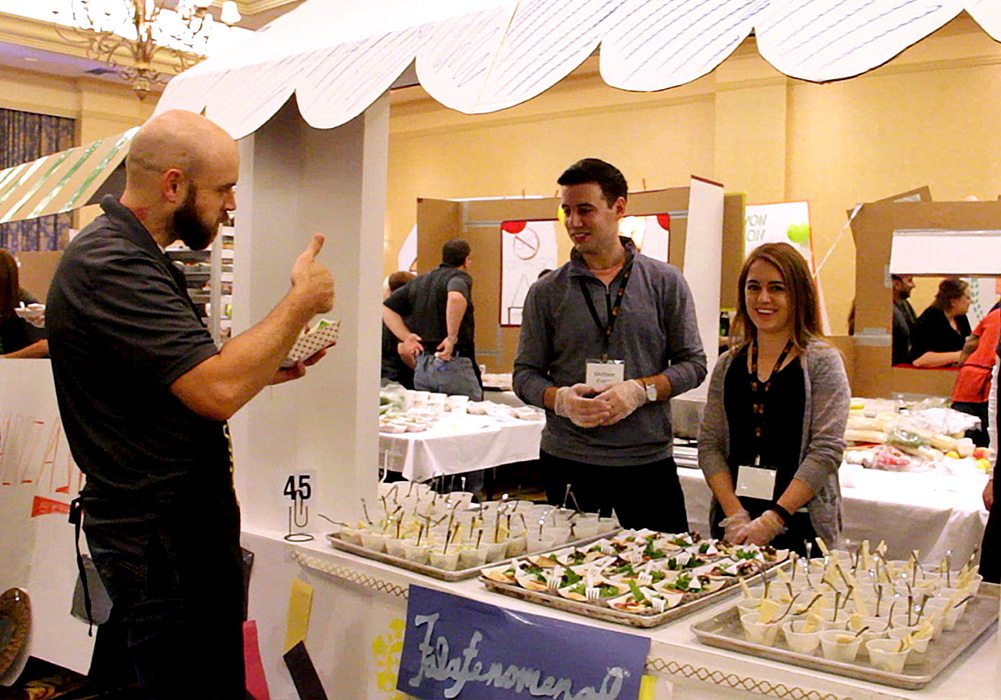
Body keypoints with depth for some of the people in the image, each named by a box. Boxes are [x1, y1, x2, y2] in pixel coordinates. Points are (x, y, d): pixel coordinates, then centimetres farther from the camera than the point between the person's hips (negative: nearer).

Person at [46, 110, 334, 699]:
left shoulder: (131, 255, 13)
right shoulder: (110, 266, -22)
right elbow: (217, 391, -30)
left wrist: (264, 369, 4)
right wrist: (301, 302, -18)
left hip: (190, 519, 10)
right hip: (159, 537, -10)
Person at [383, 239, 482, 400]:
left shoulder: (419, 281, 17)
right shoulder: (459, 277, -4)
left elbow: (386, 308, 15)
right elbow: (456, 298, -29)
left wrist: (406, 336, 6)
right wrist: (452, 338, -22)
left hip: (422, 366, 7)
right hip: (453, 363, -7)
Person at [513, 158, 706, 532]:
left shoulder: (665, 281, 3)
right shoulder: (546, 291, 4)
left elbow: (693, 363, 3)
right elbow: (525, 374, 6)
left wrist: (640, 390, -14)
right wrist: (560, 399, -15)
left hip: (649, 460, 0)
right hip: (567, 463, 1)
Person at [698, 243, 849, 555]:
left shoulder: (822, 362, -4)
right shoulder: (728, 366, 8)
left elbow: (826, 450, -11)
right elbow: (709, 444, 3)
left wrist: (773, 518, -16)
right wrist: (735, 515, -9)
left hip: (800, 527, -3)